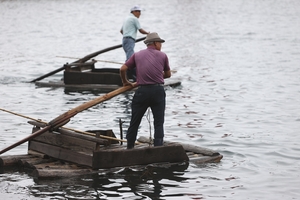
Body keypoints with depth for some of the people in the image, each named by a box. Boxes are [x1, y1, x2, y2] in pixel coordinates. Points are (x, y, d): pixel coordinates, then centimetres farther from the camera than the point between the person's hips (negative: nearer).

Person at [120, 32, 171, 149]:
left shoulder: (137, 55, 11)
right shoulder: (163, 56, 9)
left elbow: (123, 69, 4)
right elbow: (168, 74, 20)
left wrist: (125, 82, 21)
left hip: (142, 91, 1)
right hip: (158, 90, -1)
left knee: (135, 121, 12)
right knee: (159, 122, 6)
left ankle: (129, 148, 20)